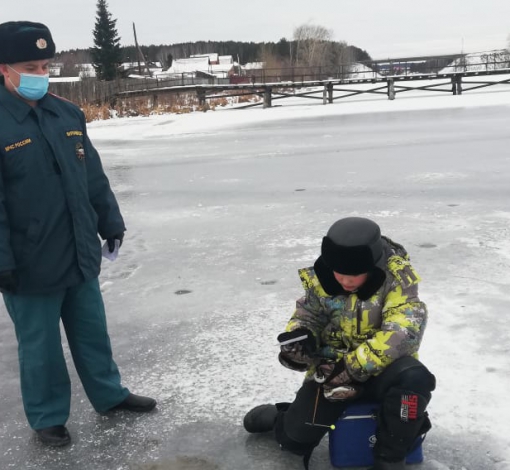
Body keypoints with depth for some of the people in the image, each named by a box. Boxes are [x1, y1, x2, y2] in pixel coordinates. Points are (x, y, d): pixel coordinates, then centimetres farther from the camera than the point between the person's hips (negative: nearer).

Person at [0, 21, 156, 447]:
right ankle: (47, 417, 30)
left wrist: (110, 220, 15)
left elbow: (93, 175, 13)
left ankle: (109, 394, 39)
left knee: (92, 332, 20)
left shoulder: (68, 114, 5)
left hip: (80, 254, 6)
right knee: (40, 345, 10)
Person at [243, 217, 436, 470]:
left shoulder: (396, 277, -20)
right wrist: (299, 336, -19)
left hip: (383, 367, -2)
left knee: (414, 379, -36)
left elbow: (404, 333, -28)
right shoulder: (321, 279, -9)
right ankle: (279, 417, 36)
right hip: (333, 368, 3)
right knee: (295, 439, -3)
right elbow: (308, 315, 5)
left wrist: (354, 367, -31)